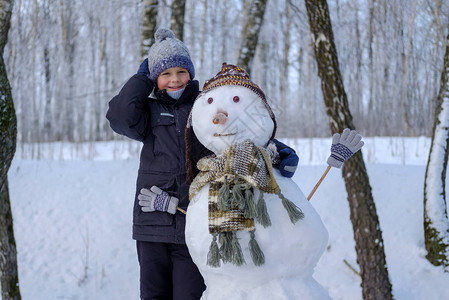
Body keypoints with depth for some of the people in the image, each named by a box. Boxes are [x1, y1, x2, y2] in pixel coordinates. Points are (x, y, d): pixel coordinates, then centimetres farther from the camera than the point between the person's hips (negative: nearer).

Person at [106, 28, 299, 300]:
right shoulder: (150, 111, 10)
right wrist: (142, 78, 4)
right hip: (152, 224, 3)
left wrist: (280, 151, -25)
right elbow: (120, 116, -9)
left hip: (195, 226, -2)